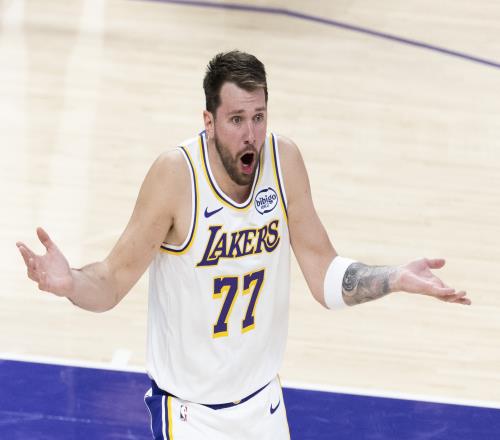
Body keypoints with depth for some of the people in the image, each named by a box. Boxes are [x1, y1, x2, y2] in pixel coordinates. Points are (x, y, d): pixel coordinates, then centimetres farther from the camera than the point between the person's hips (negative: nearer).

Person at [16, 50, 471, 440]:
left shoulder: (284, 159, -9)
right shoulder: (176, 173, -21)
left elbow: (324, 273, -2)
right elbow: (113, 281, -15)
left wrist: (397, 278, -16)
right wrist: (69, 282, -36)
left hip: (263, 400, 4)